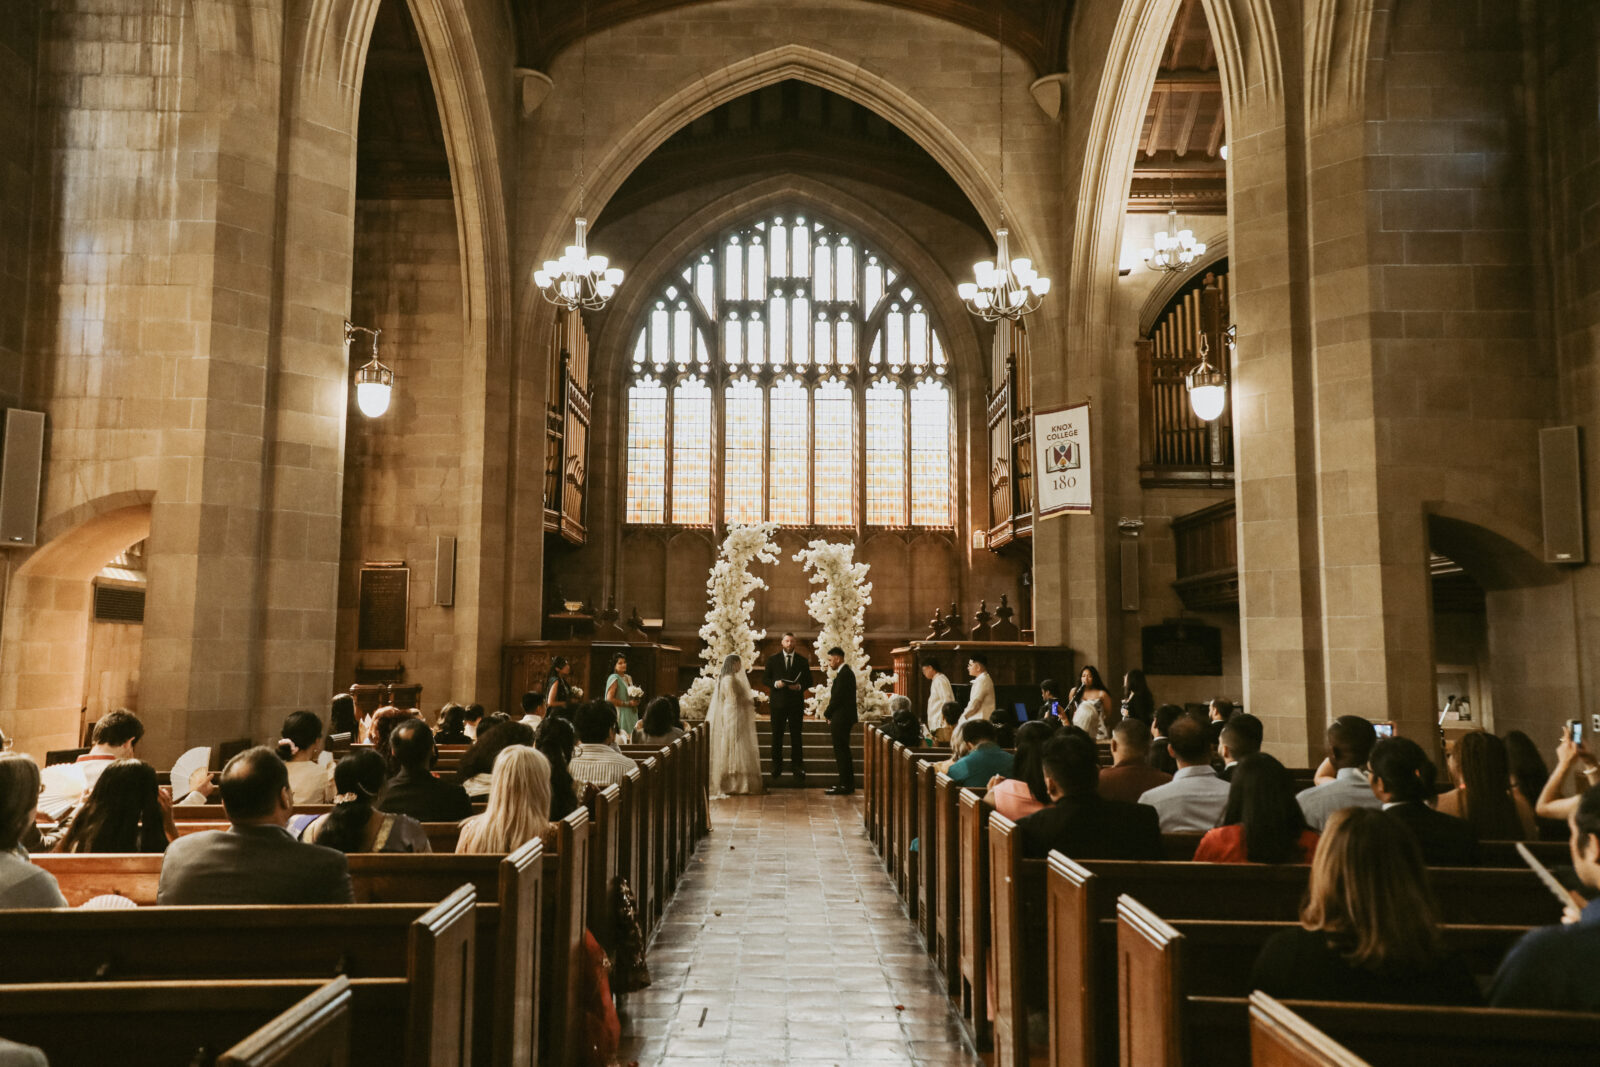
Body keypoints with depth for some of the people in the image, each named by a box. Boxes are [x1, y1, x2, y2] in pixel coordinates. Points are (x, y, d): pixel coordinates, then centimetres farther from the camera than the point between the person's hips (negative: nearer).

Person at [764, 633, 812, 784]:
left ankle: (797, 766, 6)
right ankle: (777, 765, 13)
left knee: (796, 736, 2)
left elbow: (809, 681, 8)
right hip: (778, 702, 0)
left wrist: (800, 686, -12)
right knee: (777, 736, 4)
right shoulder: (773, 660, 6)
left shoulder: (802, 661, 7)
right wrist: (775, 683, -14)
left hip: (796, 703, 0)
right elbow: (766, 679, 6)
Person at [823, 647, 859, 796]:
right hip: (845, 718, 10)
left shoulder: (843, 674, -17)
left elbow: (837, 698, -20)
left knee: (841, 751, -5)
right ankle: (848, 784, 19)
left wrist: (826, 714, -8)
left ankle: (845, 785, -2)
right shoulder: (846, 672, 15)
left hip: (841, 719, -10)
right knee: (844, 751, 14)